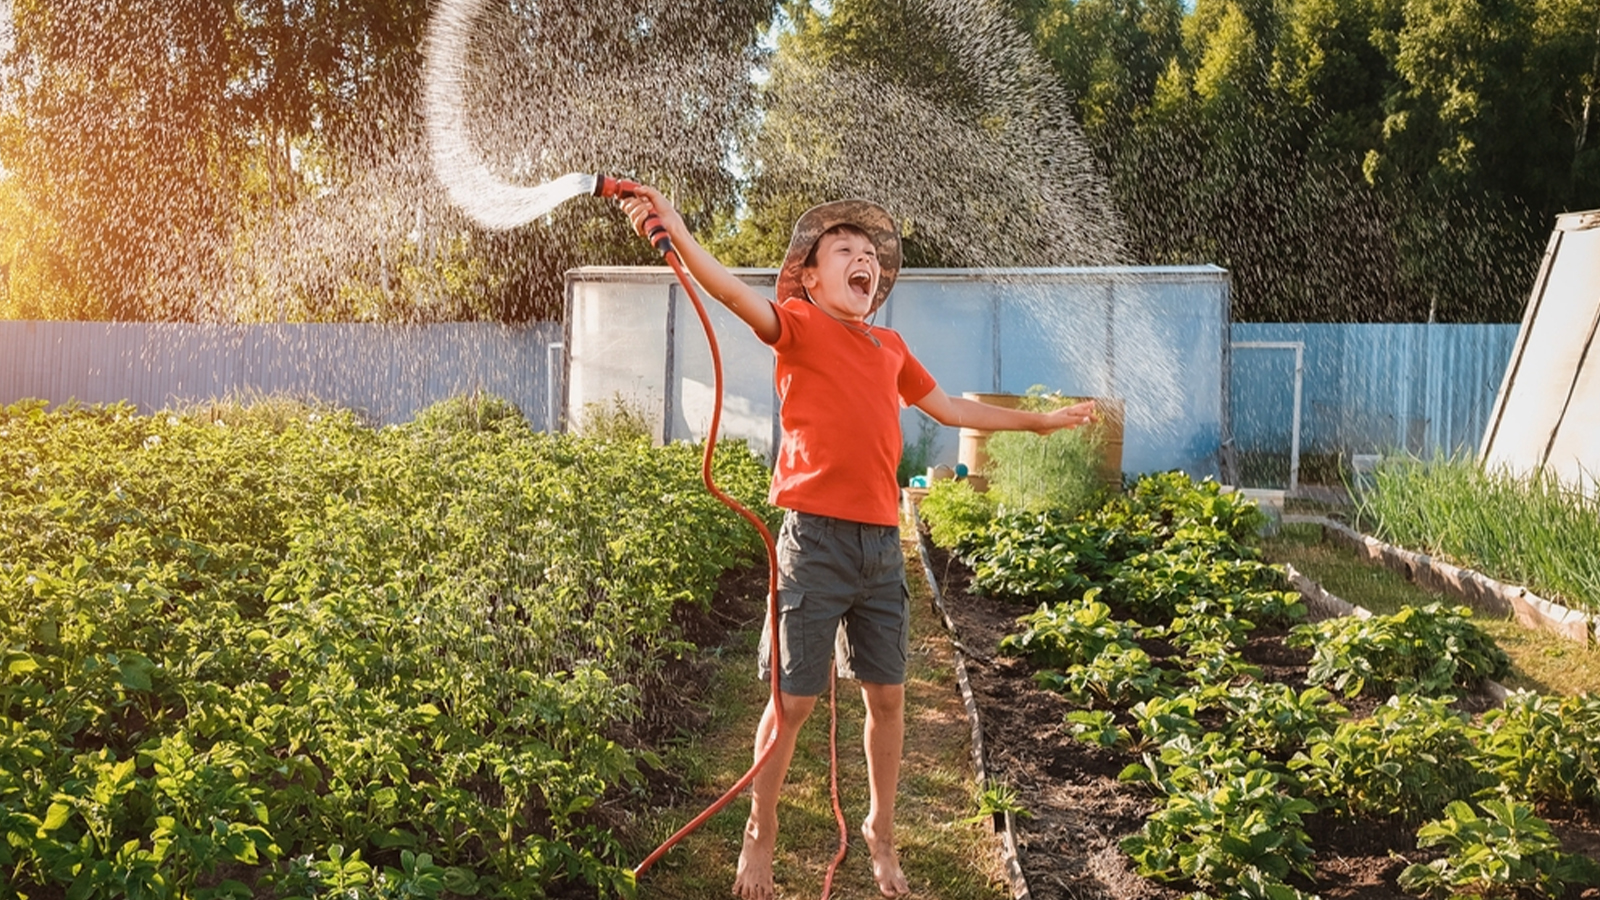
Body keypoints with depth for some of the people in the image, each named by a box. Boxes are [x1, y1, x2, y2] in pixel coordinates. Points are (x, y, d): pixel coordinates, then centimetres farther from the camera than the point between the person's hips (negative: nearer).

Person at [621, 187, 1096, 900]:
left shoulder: (890, 347, 16)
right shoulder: (800, 326, -2)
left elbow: (948, 408, 30)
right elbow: (733, 292, -20)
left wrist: (1038, 421, 37)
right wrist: (675, 230, -37)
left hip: (882, 542, 5)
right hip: (816, 539, -5)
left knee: (886, 695, 11)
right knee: (793, 699, 1)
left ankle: (881, 834, 31)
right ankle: (760, 837, 22)